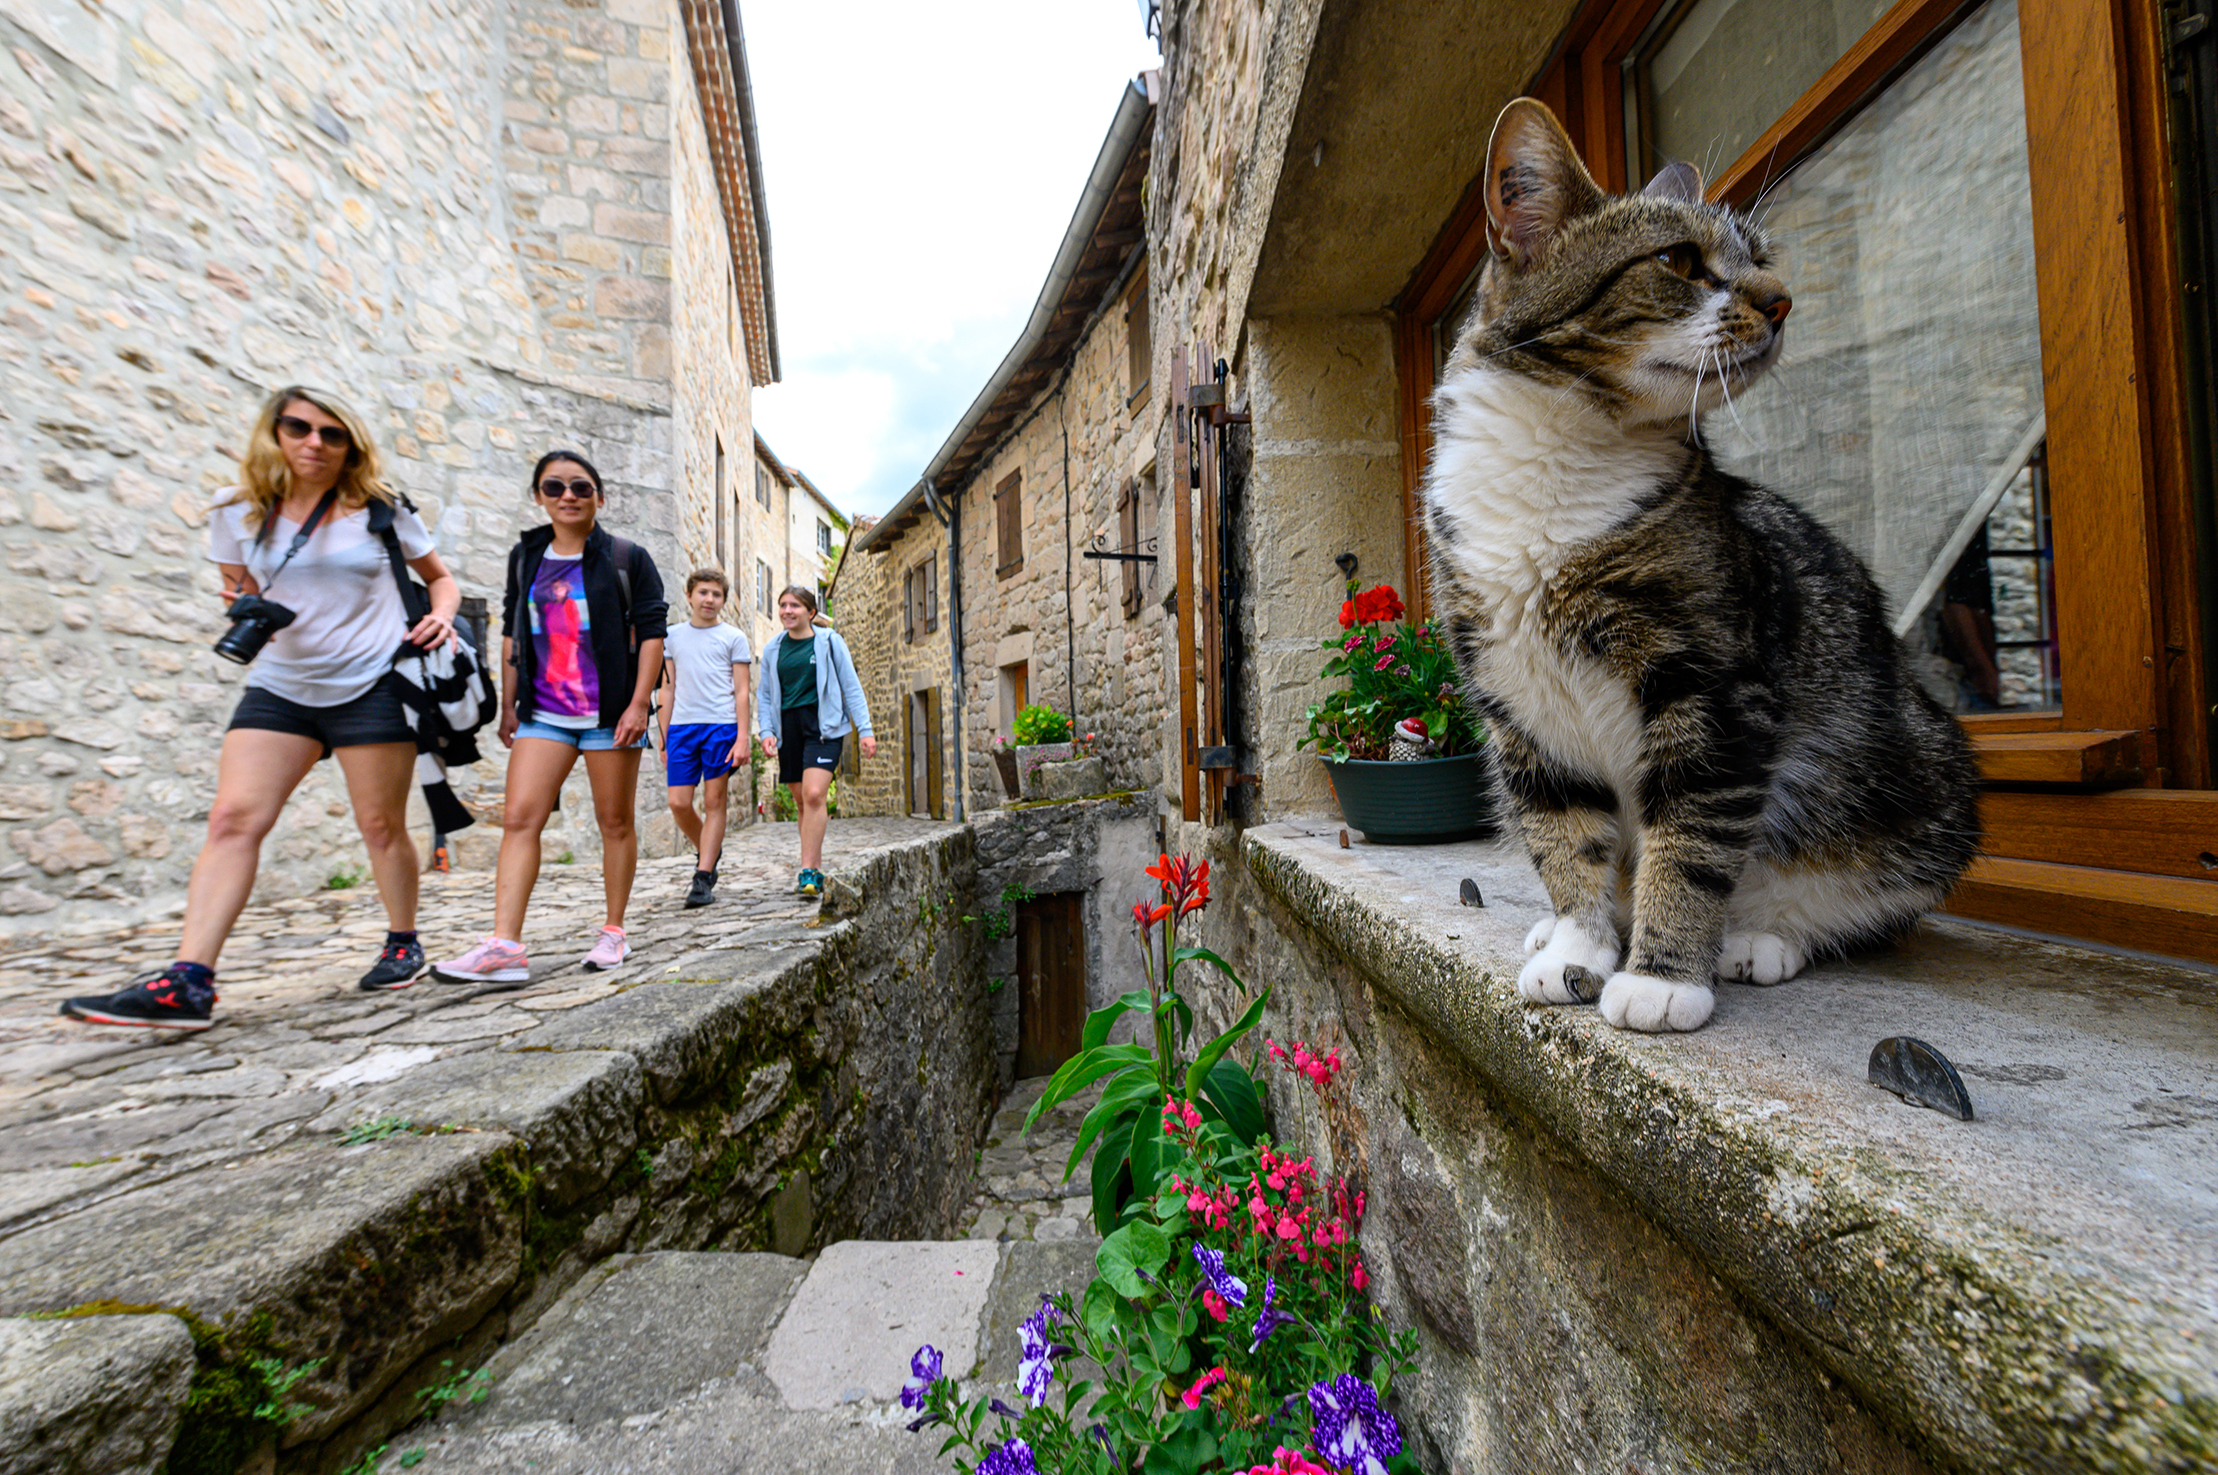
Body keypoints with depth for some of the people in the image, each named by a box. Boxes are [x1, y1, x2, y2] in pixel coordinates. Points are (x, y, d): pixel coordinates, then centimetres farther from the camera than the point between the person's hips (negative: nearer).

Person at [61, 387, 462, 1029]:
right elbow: (242, 597, 17)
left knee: (381, 826, 2)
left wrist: (441, 616, -11)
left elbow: (440, 576, 10)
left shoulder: (381, 512, 1)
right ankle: (188, 983, -9)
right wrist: (247, 614, -6)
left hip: (374, 684, -3)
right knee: (232, 817, -9)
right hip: (280, 686, 4)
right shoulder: (238, 512, 9)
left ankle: (403, 944, 18)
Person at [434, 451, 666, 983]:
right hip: (543, 713, 4)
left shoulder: (627, 558, 0)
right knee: (519, 819, -7)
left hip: (609, 712, -4)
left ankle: (614, 932, 14)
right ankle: (505, 948, -7)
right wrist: (508, 704, 13)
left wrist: (638, 704, -13)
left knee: (615, 821, 3)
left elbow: (651, 632, -5)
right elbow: (512, 633, 18)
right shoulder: (525, 556, 13)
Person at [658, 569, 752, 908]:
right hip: (681, 727, 3)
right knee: (678, 803, -2)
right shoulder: (672, 636, 15)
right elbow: (669, 691, 16)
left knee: (714, 802, -2)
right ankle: (707, 851, 25)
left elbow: (741, 692, 2)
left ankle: (703, 878, 3)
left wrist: (743, 738, -7)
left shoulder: (733, 638, 7)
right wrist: (663, 739, 12)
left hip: (722, 726, -3)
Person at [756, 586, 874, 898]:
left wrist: (864, 730, -2)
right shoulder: (773, 649, 13)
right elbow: (764, 695, 18)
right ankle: (816, 872, 16)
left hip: (823, 724, -4)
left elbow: (851, 687, 3)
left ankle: (808, 872, -16)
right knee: (802, 802, 7)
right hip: (788, 727, 4)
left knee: (814, 794, -19)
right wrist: (766, 731, 3)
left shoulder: (829, 642, 2)